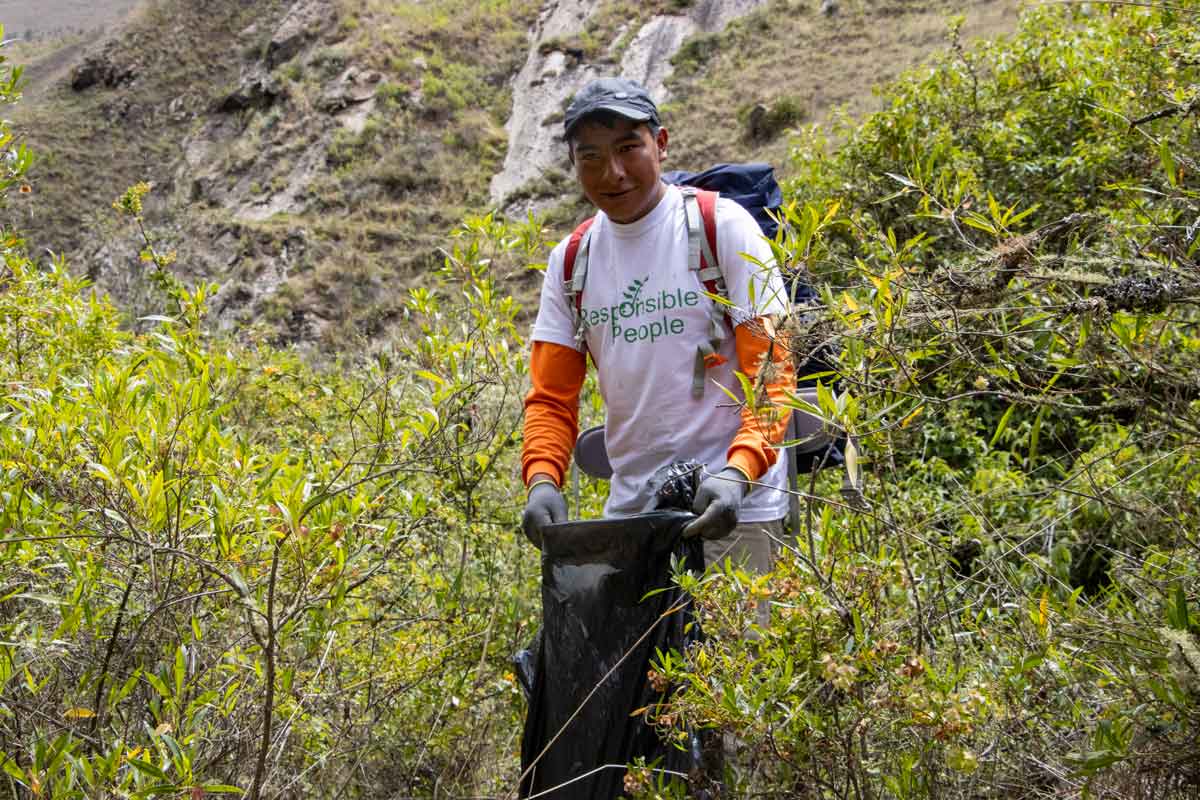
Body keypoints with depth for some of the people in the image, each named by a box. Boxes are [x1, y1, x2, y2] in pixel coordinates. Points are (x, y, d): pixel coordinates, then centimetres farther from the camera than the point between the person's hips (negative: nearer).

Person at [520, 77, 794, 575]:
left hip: (730, 506, -5)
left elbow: (771, 368, -9)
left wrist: (736, 472, -24)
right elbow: (551, 397, 10)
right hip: (628, 508, 5)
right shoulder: (568, 262, 9)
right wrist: (542, 480, -10)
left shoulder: (723, 226, -4)